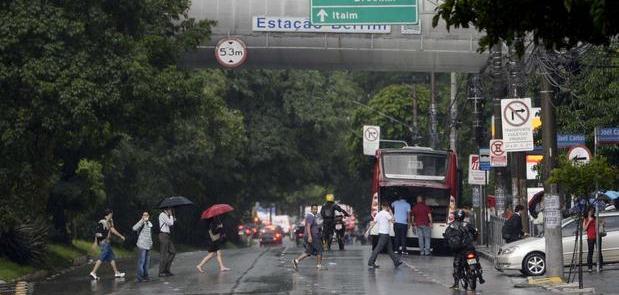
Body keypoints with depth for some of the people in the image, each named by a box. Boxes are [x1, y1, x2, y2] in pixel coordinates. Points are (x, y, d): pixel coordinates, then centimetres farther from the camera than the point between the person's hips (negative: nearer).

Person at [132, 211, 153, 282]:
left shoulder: (150, 224, 14)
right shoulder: (141, 223, -9)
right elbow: (134, 228, -29)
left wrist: (151, 243, 22)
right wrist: (142, 220, -31)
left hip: (148, 246, 8)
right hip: (142, 245, -8)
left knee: (147, 262, 11)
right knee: (141, 261, -8)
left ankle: (145, 275, 20)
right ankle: (139, 277, -3)